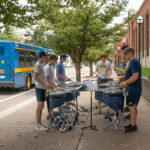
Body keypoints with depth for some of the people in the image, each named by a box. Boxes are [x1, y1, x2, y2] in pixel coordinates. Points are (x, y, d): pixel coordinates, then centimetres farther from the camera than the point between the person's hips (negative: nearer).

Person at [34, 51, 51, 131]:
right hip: (40, 88, -9)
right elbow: (35, 77, -22)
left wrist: (45, 85, 21)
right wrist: (45, 85, -26)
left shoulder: (41, 64, 14)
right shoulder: (38, 65, -15)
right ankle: (38, 125, 2)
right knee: (40, 105, -5)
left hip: (42, 87, 9)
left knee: (41, 106, 12)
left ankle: (40, 123, 20)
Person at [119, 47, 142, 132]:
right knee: (133, 106, 14)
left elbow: (135, 76, -26)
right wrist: (125, 81, 19)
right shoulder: (133, 62, 14)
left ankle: (133, 126, 1)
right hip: (133, 89, 10)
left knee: (131, 106, -5)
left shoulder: (134, 62, -18)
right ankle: (133, 124, 23)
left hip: (133, 89, -10)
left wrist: (125, 83, -25)